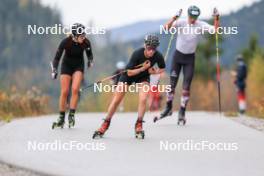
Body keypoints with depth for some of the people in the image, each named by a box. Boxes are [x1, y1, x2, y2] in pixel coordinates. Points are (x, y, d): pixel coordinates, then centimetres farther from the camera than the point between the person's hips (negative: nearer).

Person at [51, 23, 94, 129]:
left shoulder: (86, 43, -21)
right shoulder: (65, 42, -26)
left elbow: (89, 54, 2)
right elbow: (57, 57, -16)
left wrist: (90, 61, -14)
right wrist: (54, 70, -22)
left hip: (79, 65, 1)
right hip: (66, 65, -1)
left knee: (75, 89, -18)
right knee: (64, 92, -5)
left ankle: (71, 115, -13)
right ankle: (61, 118, 5)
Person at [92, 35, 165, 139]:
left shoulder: (158, 56, -24)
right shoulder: (137, 54, -33)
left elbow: (162, 69, -3)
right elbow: (129, 72, -26)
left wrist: (155, 71, -22)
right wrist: (143, 68, -35)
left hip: (143, 77, 2)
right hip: (128, 75, -2)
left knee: (143, 99, -21)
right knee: (116, 100, -1)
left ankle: (138, 126, -4)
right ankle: (105, 126, 14)